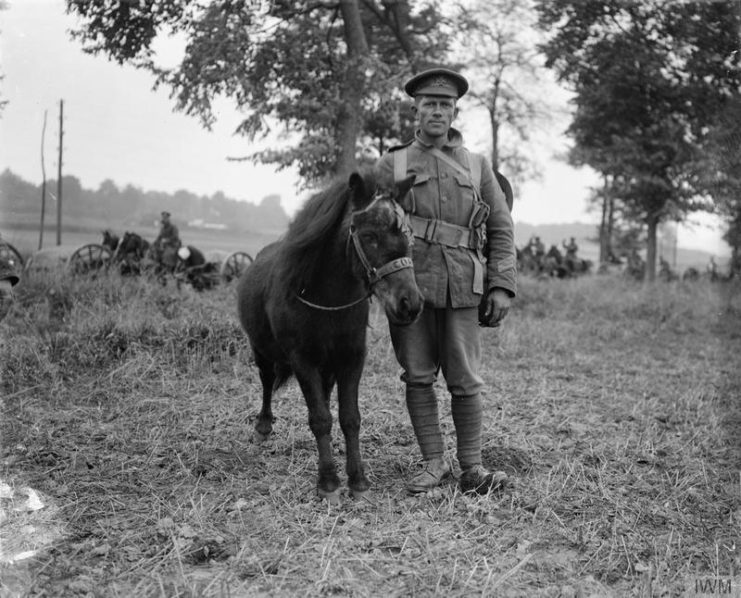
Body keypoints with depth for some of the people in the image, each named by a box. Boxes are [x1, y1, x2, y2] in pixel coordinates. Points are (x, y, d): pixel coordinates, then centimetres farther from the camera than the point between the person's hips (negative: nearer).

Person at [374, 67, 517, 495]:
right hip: (409, 282, 0)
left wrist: (502, 286, -1)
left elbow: (502, 230, 9)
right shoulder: (391, 165, 10)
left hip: (462, 287, 0)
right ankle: (434, 463, 14)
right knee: (418, 376, 4)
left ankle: (472, 467, 11)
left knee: (466, 380, 1)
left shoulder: (478, 166, 13)